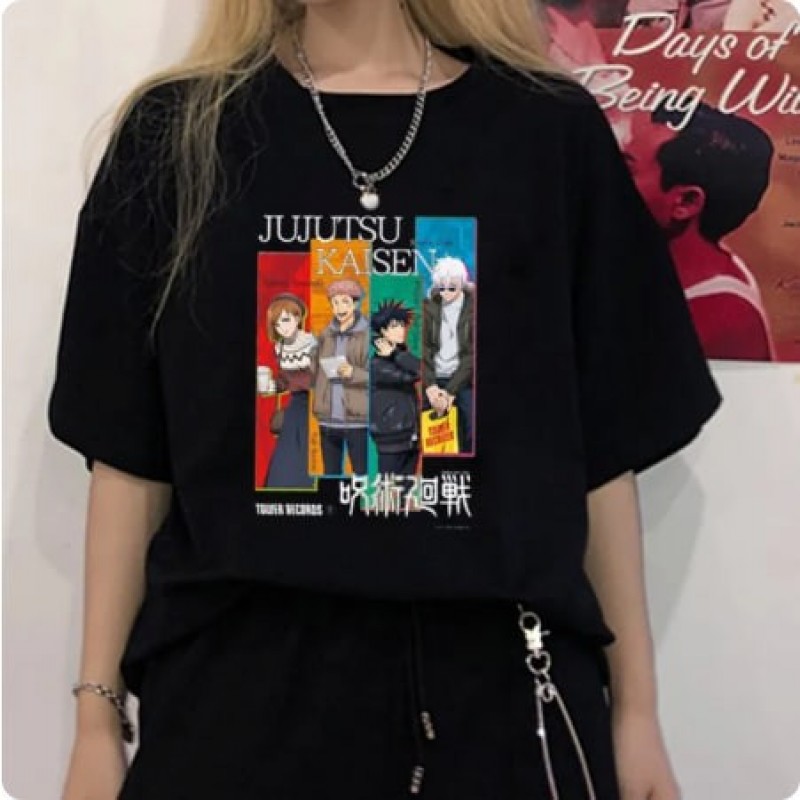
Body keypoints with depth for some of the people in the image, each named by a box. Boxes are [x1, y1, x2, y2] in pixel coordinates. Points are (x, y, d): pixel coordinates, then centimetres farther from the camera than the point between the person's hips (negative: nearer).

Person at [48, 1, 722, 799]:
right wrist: (98, 714, 1)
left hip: (499, 682, 1)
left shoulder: (552, 129, 2)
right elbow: (129, 452, 2)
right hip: (237, 682, 0)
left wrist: (635, 707, 4)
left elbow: (602, 451, 3)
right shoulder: (173, 132, 2)